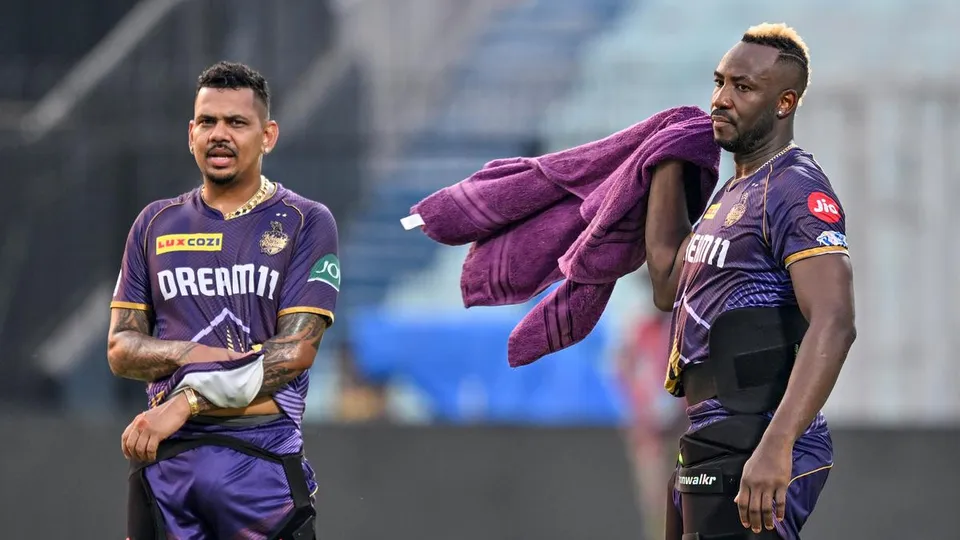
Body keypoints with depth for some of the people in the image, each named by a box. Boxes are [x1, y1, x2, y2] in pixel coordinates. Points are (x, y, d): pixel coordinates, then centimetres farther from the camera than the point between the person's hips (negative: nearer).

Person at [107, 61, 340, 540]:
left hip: (263, 459, -3)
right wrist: (190, 355, -10)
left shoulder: (306, 224, 3)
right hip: (163, 460, 3)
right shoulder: (156, 225, 15)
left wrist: (186, 401, -14)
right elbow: (121, 349, 11)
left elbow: (297, 349, -7)